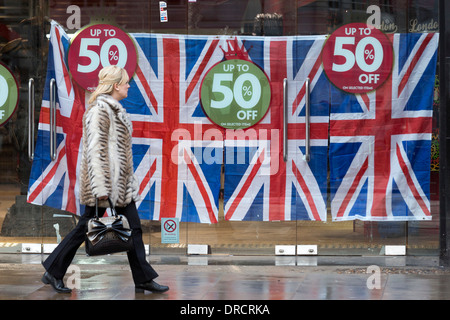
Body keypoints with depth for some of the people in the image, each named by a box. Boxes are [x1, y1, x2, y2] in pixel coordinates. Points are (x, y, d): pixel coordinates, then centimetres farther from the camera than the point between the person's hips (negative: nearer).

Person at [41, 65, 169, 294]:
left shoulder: (114, 109, 14)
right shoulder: (100, 110, -16)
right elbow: (94, 150, -21)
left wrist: (130, 181, 21)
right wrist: (101, 188, -24)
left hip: (121, 182, 10)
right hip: (105, 181, -10)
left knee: (133, 227, 6)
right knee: (86, 226, -1)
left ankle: (143, 279, 10)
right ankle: (53, 272, 10)